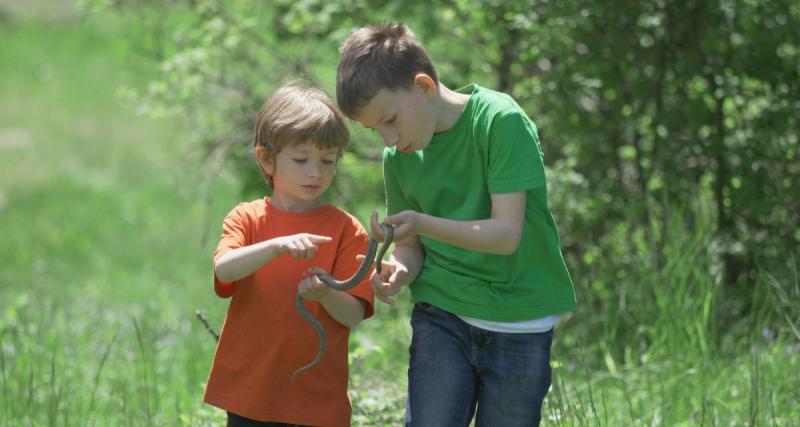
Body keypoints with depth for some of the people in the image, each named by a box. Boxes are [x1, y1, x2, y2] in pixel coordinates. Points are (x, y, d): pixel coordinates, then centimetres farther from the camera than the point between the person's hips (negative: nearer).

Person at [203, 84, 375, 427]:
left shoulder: (346, 230, 2)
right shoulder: (247, 219, 4)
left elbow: (354, 315, -3)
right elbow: (224, 269, -17)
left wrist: (326, 294, -25)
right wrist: (278, 246, -32)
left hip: (319, 399, -1)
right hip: (250, 396, 1)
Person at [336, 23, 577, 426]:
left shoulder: (500, 121, -16)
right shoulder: (398, 157, 1)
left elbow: (507, 234, -21)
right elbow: (413, 246, 7)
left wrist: (424, 224, -35)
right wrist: (400, 271, -17)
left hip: (519, 324, -3)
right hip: (442, 315, 3)